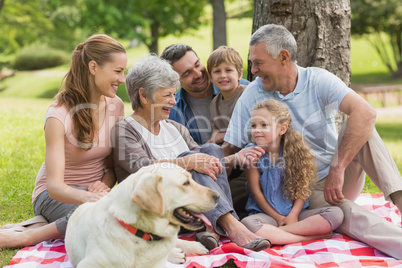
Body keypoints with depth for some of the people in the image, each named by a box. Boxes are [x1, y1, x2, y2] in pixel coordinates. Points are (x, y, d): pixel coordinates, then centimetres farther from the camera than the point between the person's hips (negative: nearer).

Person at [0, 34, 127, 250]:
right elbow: (54, 186, -28)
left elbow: (114, 164, 7)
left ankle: (45, 225, -12)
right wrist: (87, 197, -49)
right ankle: (23, 236, -18)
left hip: (94, 192, 6)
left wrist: (104, 184, -16)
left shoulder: (115, 106, -3)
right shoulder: (59, 115, -21)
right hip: (55, 194, -6)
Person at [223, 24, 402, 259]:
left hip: (341, 178, 1)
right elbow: (232, 150, -2)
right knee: (345, 213, -34)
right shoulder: (252, 96, -6)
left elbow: (366, 113, -28)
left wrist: (337, 170, -35)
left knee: (359, 126, -26)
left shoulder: (318, 81, -11)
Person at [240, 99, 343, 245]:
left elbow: (303, 189, 0)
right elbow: (256, 192, -3)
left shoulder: (295, 151, 0)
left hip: (295, 212, 2)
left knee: (336, 214, -19)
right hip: (266, 214, -2)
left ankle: (276, 232, -24)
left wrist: (293, 215, -14)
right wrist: (278, 218, -6)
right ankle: (310, 236, -29)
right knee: (247, 224, -36)